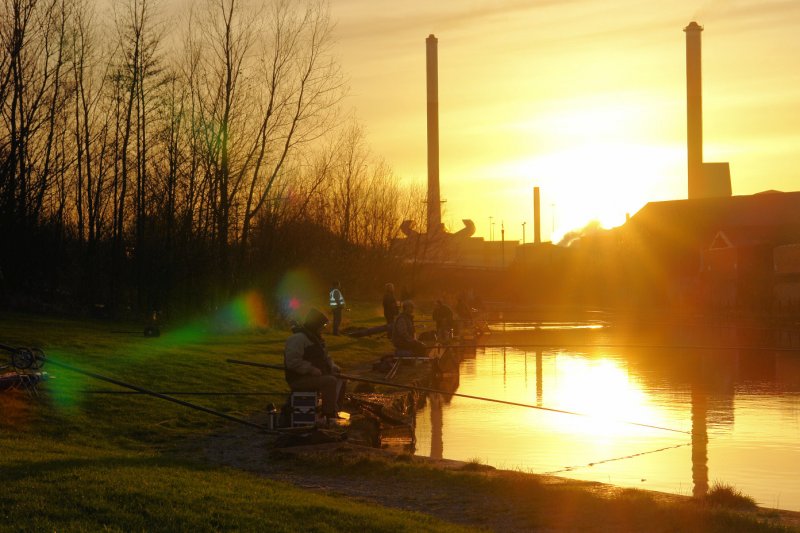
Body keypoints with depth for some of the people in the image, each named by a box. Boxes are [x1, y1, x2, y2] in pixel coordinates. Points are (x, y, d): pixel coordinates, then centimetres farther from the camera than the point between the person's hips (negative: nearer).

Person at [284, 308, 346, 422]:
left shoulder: (315, 338, 16)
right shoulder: (297, 338, -18)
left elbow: (325, 357, 26)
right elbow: (293, 362, -27)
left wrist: (332, 366, 6)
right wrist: (312, 370, -27)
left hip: (313, 375, 10)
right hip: (299, 379, -10)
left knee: (341, 379, 6)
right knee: (330, 381, -27)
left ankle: (335, 409, 6)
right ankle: (329, 415, -23)